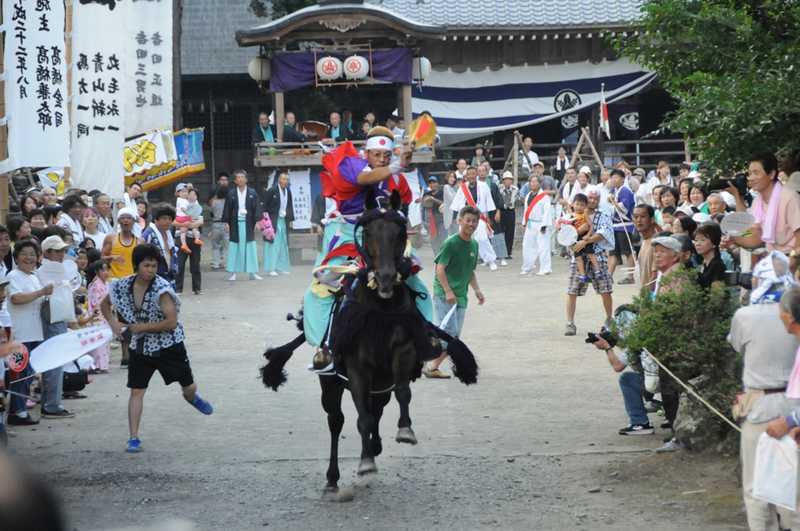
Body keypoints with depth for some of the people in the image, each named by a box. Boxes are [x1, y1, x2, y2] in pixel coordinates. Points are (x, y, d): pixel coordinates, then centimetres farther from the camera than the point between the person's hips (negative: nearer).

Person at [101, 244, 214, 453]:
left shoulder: (162, 289, -23)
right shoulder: (124, 286, -8)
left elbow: (171, 322, -26)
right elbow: (105, 304, 12)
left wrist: (141, 327, -24)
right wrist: (113, 322, -7)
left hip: (168, 345, -2)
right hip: (141, 347, 2)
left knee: (188, 386, 14)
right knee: (136, 391, -6)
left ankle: (192, 397, 52)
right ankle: (134, 438, -2)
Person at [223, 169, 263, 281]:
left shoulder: (252, 193, 3)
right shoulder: (231, 194, 3)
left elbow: (257, 208, 2)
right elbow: (227, 209, 4)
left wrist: (257, 221, -6)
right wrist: (226, 222, -2)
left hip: (248, 223, 0)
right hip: (235, 223, 0)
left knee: (250, 247, 2)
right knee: (234, 247, 1)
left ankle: (252, 272, 8)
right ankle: (233, 273, 6)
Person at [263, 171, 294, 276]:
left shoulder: (288, 191, 7)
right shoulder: (272, 191, -10)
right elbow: (265, 205, -6)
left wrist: (290, 219, 11)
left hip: (284, 220, 6)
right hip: (273, 221, -6)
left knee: (283, 244, 10)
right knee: (273, 245, -8)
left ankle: (281, 267, 18)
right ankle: (270, 269, -7)